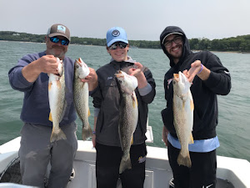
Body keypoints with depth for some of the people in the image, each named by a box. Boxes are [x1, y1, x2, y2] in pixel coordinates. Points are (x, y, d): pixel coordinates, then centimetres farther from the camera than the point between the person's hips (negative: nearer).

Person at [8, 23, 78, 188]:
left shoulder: (73, 66, 4)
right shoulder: (31, 60, -4)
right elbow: (16, 80, -25)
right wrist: (37, 67, -47)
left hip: (67, 130, 3)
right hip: (36, 131, -2)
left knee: (63, 174, 19)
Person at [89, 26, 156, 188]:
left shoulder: (142, 70, 3)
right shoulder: (102, 73, 7)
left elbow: (149, 97, -10)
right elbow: (97, 105, 12)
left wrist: (140, 76, -27)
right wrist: (95, 133, 13)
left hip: (135, 140, -1)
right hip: (106, 141, 1)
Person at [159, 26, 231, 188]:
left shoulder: (205, 58, -5)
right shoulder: (169, 75, 10)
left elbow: (225, 86, -17)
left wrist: (201, 70, -32)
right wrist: (166, 129, 20)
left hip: (201, 144, -5)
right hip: (175, 142, 6)